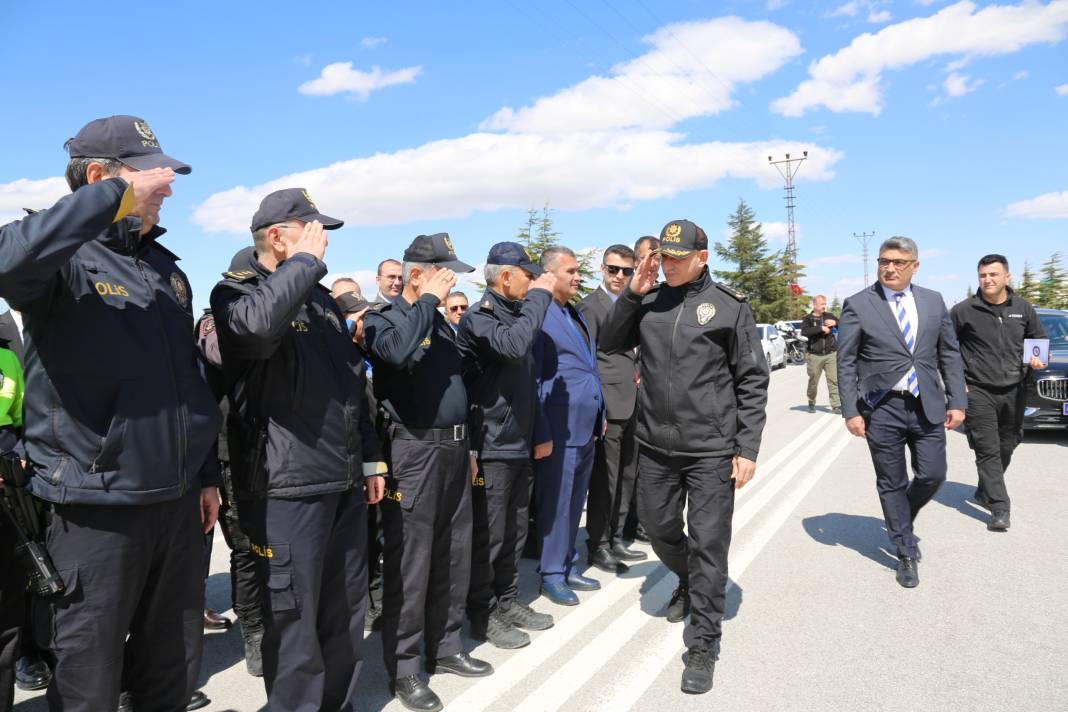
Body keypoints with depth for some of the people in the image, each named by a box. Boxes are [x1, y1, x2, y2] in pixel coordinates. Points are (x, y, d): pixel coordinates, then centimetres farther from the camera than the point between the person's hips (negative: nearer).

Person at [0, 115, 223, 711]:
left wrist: (207, 475, 15)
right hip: (98, 506, -6)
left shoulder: (167, 268, 12)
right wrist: (114, 195, -27)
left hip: (178, 500, 6)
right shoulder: (64, 260, -9)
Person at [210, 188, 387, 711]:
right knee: (295, 619, 2)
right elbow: (260, 324, -33)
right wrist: (305, 260, -19)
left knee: (346, 610, 17)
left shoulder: (323, 301, 17)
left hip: (344, 482, 8)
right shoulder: (235, 291, -6)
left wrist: (370, 458, 17)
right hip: (287, 486, -7)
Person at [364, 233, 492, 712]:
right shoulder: (383, 318, -6)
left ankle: (446, 647, 28)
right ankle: (404, 668, 11)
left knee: (454, 554, 14)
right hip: (414, 450, -7)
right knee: (410, 561, -2)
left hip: (454, 447, 8)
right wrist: (428, 301, -17)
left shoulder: (439, 320, 16)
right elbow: (398, 350, -31)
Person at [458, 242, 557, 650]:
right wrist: (539, 295, -22)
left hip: (519, 444, 9)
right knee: (489, 536, 2)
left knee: (515, 531, 17)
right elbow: (514, 344, -34)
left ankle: (507, 601, 31)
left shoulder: (514, 313, 15)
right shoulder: (479, 318, -13)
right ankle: (482, 615, 16)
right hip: (490, 448, -8)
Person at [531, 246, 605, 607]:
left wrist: (600, 416, 18)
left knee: (574, 504, 17)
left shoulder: (577, 313, 15)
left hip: (587, 429, 8)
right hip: (559, 431, -8)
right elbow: (530, 380, -15)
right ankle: (551, 575, 19)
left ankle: (568, 567, 30)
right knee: (555, 505, 4)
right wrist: (541, 435, -17)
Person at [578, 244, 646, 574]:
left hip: (631, 407, 8)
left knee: (626, 477, 14)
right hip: (609, 407, -8)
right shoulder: (591, 305, -8)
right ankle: (597, 546, 13)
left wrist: (639, 373, 9)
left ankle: (616, 540, 26)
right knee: (605, 479, 0)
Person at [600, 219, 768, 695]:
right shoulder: (647, 301, 5)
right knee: (659, 529, 17)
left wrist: (747, 448, -8)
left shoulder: (729, 306, -5)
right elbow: (610, 344, 5)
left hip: (712, 450, -4)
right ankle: (689, 583, 48)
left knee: (708, 544, 1)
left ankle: (703, 645, 16)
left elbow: (753, 381, -3)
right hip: (655, 446, 4)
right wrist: (630, 294, -7)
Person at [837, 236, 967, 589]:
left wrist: (957, 401, 4)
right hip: (882, 409, -3)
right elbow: (845, 363, -5)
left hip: (928, 407, 3)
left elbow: (949, 354, 10)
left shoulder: (933, 301, 7)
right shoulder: (858, 305, -4)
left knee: (932, 475, 5)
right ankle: (906, 554, 22)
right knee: (892, 484, 6)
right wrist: (851, 411, -10)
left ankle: (901, 521, 36)